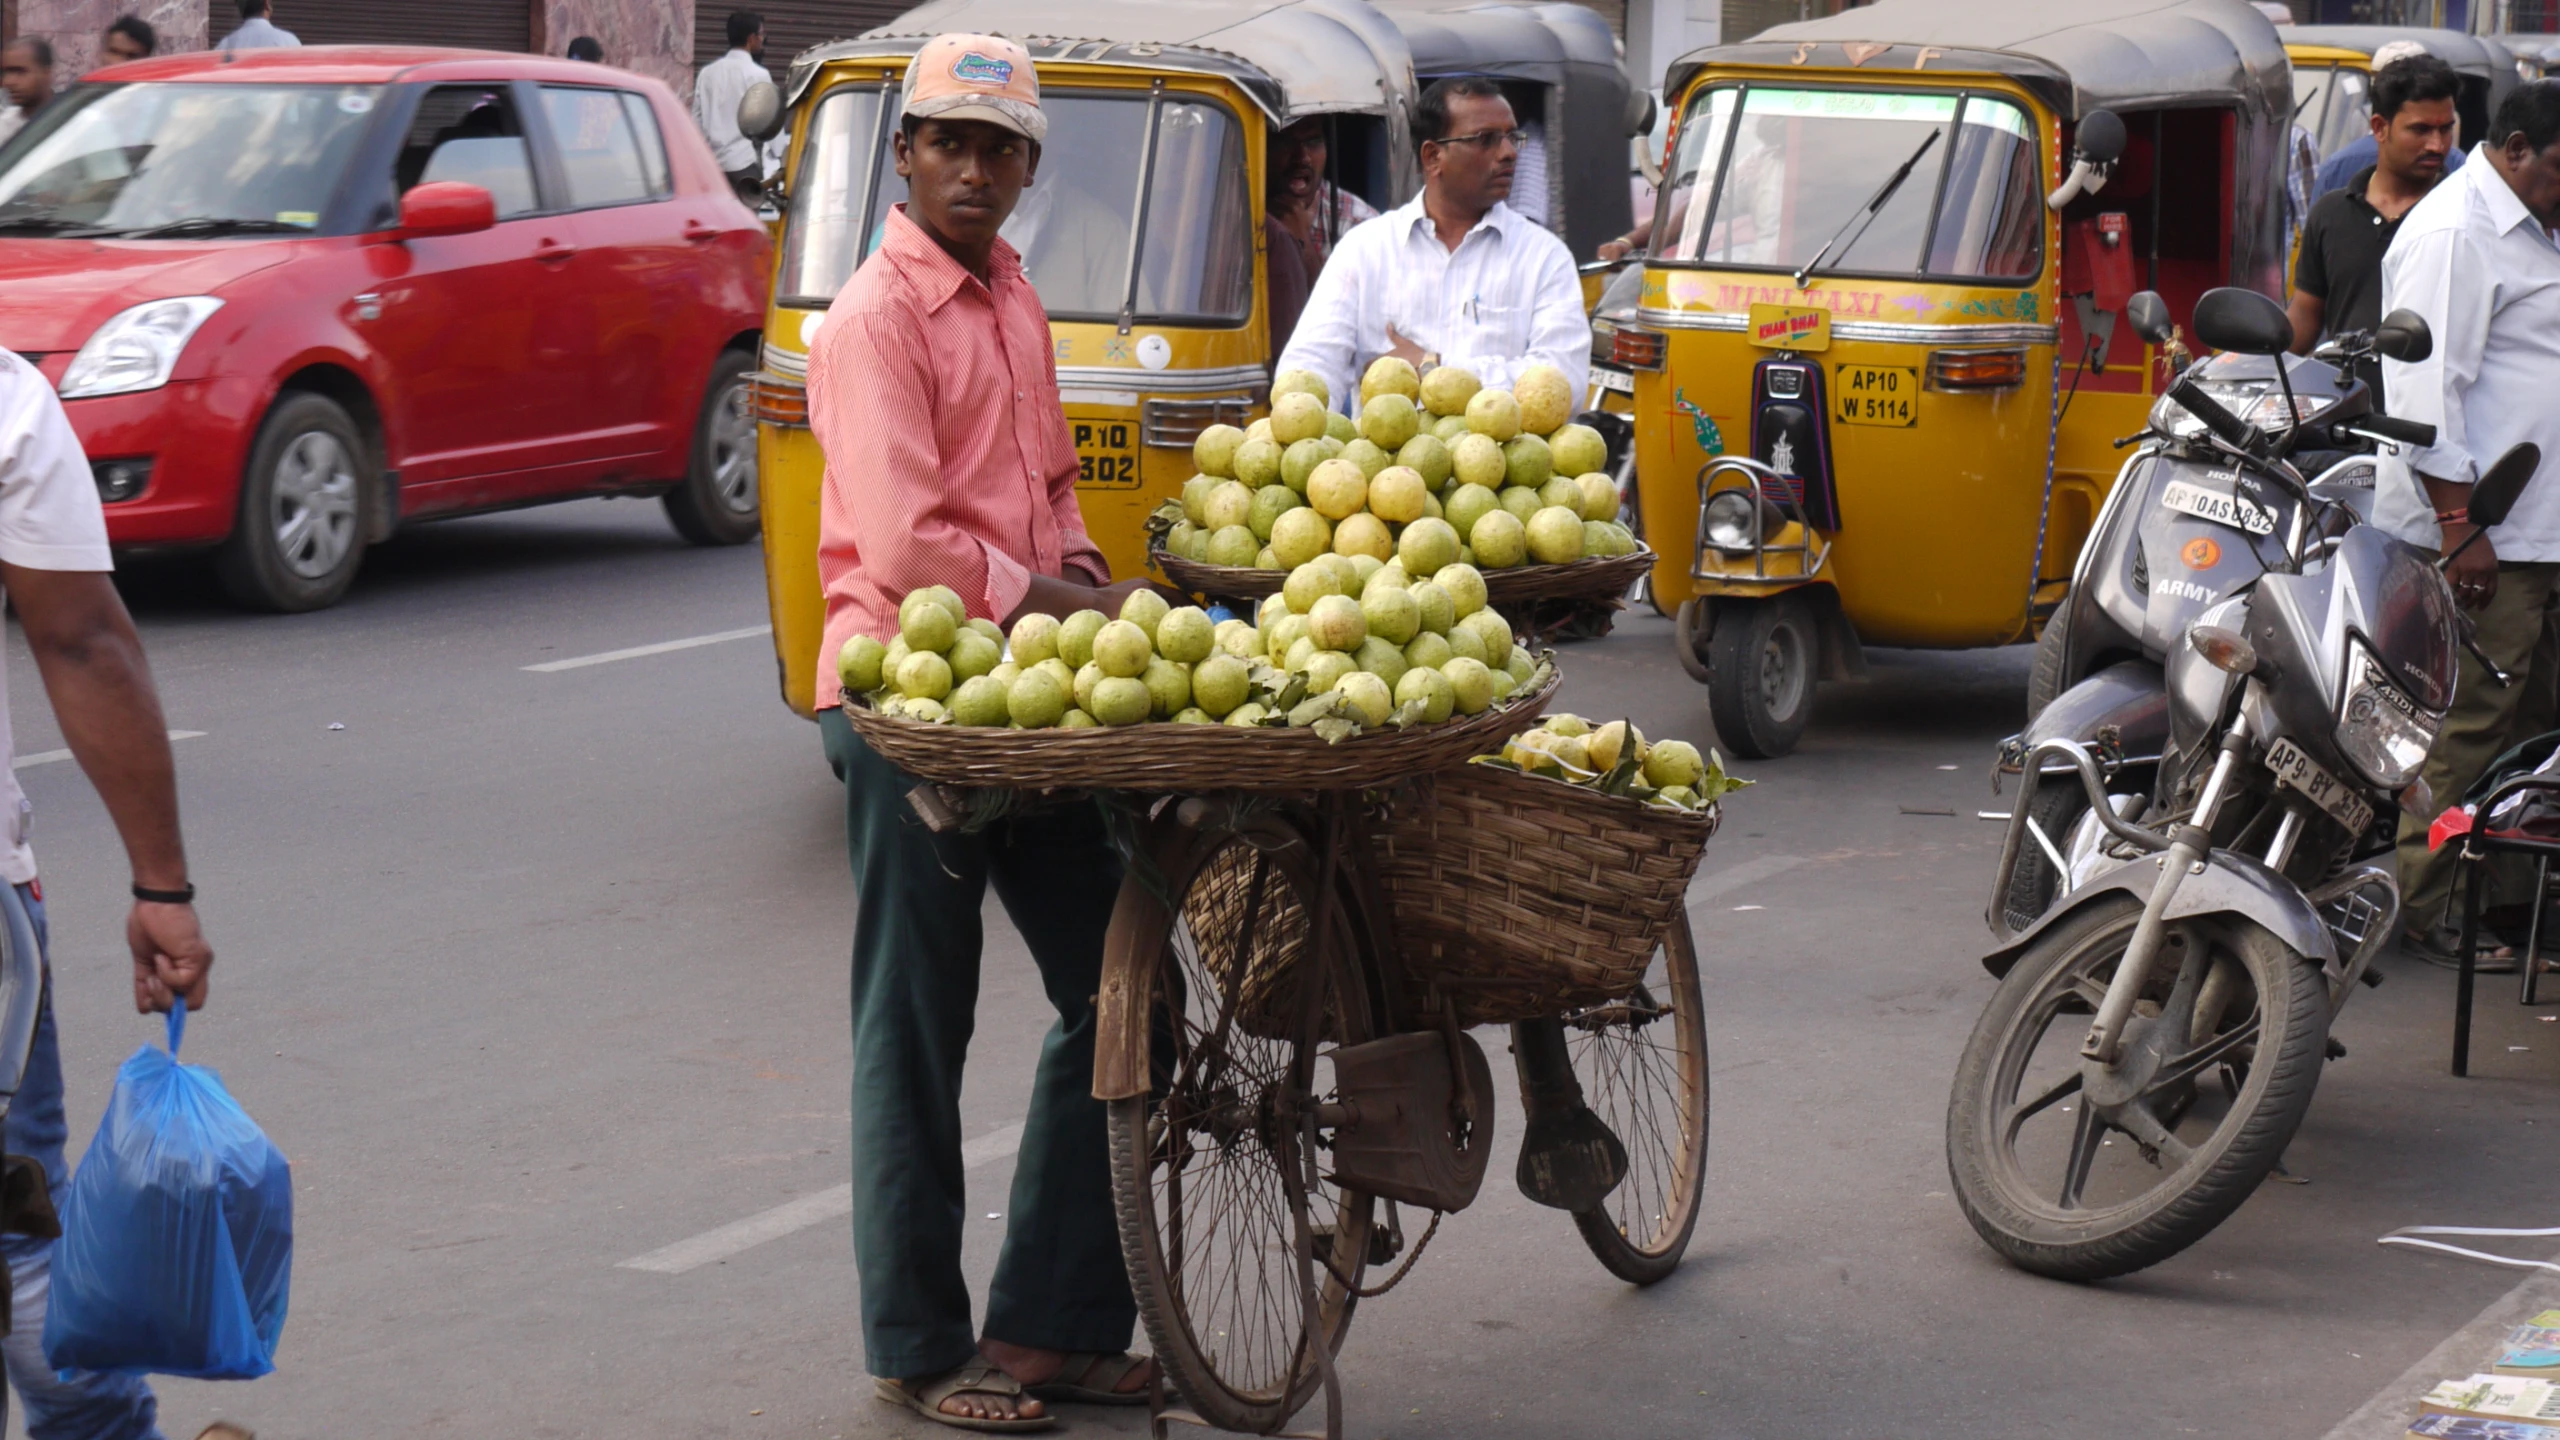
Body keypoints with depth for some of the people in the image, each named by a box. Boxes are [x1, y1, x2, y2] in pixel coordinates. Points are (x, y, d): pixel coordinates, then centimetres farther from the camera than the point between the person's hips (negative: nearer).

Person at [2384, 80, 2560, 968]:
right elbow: (2427, 388, -19)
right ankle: (2424, 911, -2)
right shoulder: (2452, 234, -12)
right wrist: (2460, 523, -23)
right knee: (2468, 727, -8)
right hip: (2484, 539, -10)